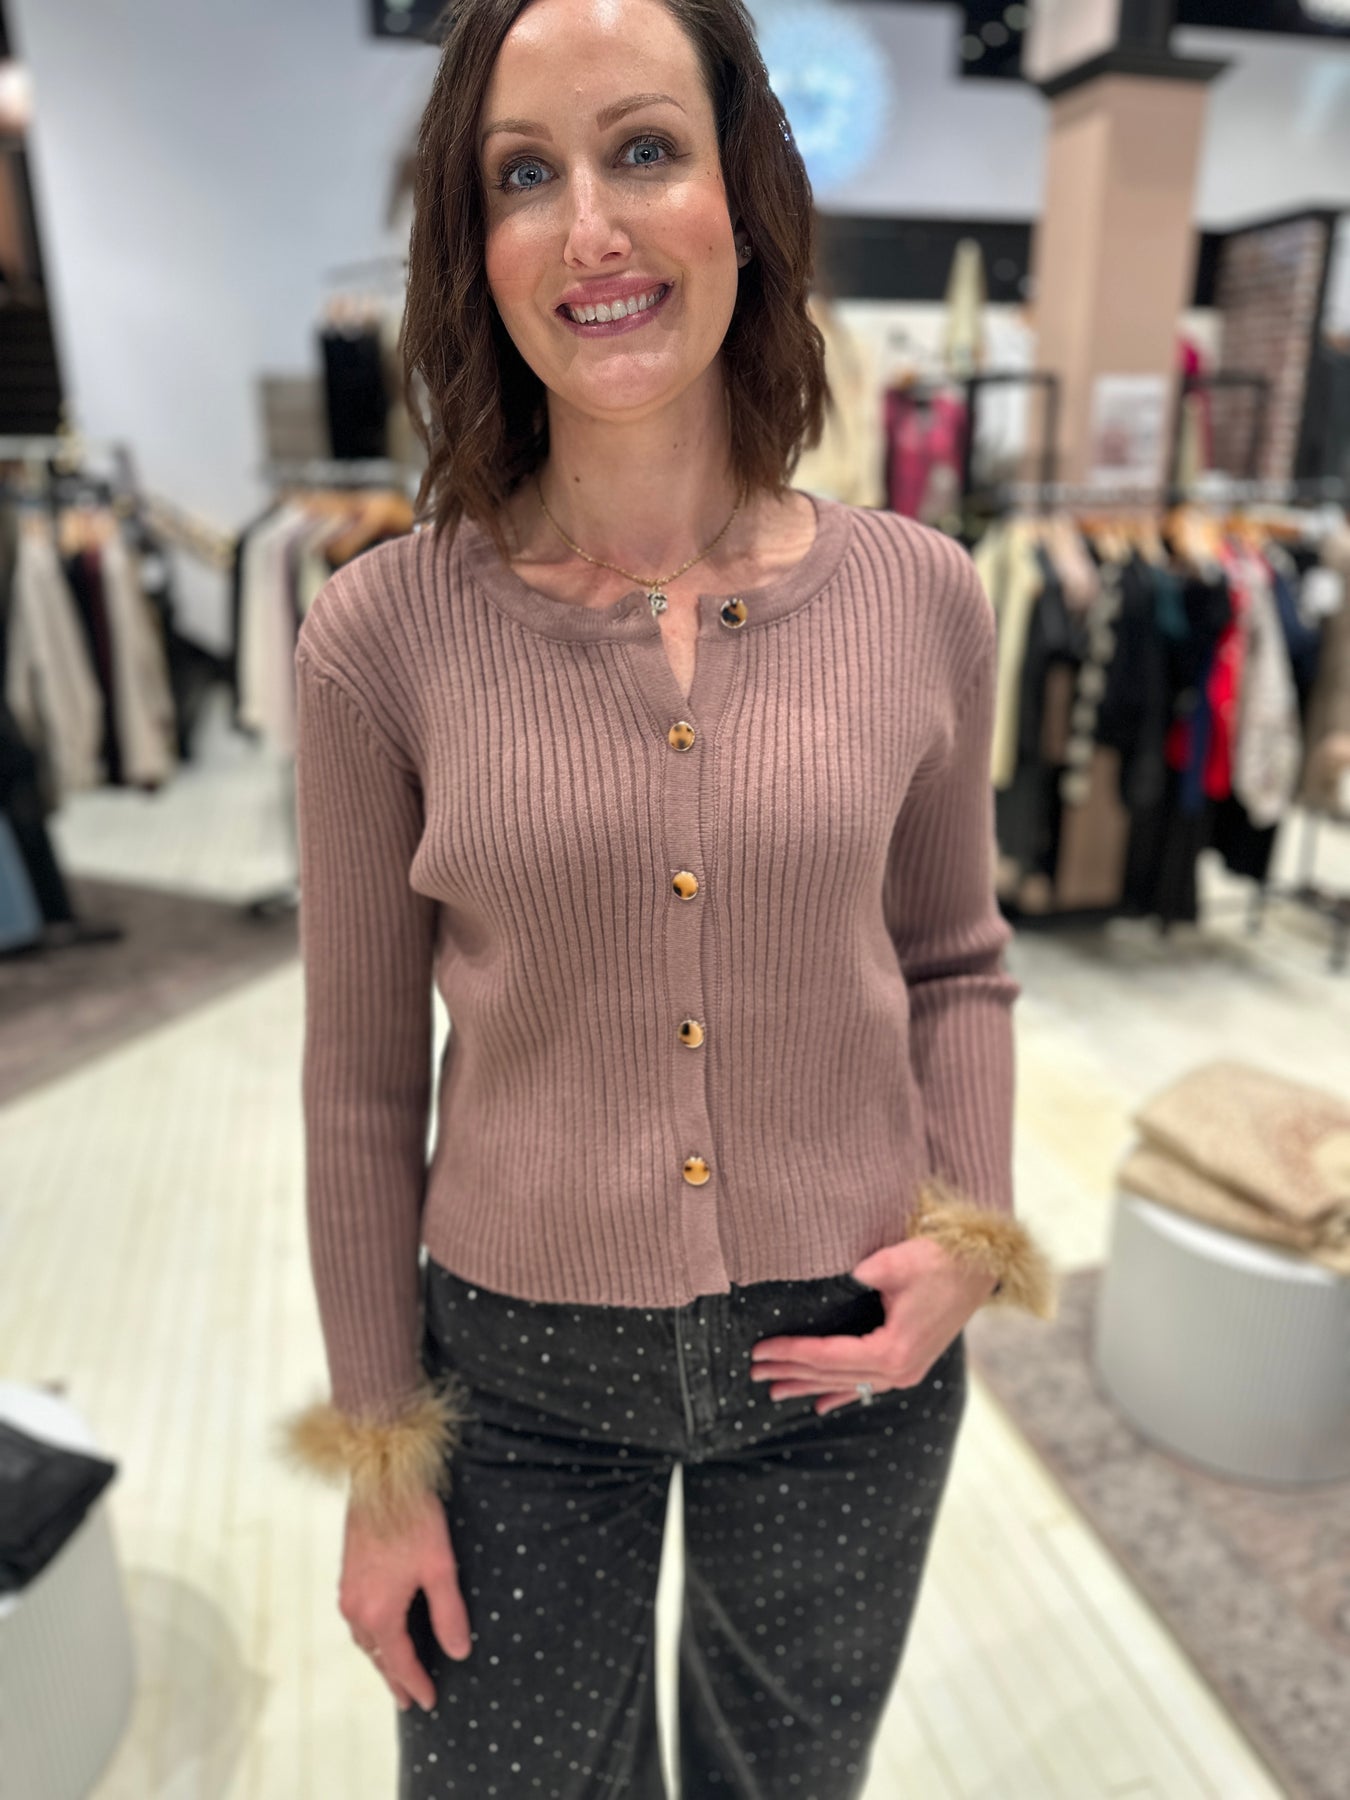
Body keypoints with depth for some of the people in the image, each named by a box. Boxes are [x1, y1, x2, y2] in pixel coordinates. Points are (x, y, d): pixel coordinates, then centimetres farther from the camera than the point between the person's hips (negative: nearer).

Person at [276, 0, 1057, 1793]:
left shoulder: (923, 601, -9)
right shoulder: (383, 633, -13)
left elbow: (957, 963, 4)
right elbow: (363, 1079, -6)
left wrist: (971, 1235, -10)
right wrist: (378, 1459, 0)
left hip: (848, 1357, 2)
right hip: (519, 1365, -1)